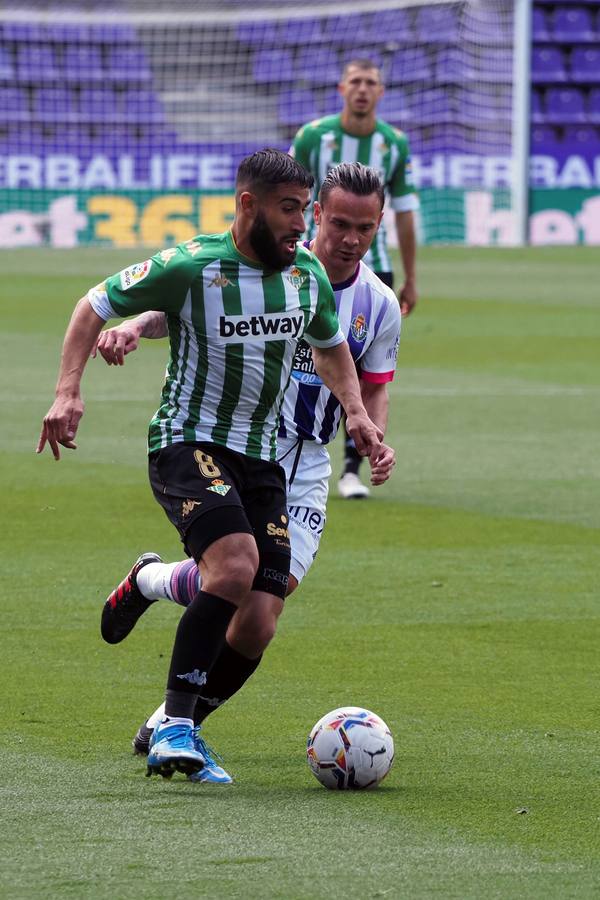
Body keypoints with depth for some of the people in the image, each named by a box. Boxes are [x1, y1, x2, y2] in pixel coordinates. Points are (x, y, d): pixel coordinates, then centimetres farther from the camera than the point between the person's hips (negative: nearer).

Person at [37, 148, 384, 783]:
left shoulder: (308, 274, 5)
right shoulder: (190, 267, -12)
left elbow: (330, 347, 25)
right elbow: (95, 306, -1)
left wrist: (355, 411, 9)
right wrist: (68, 391, -12)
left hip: (262, 460, 6)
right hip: (188, 443, -6)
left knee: (256, 629, -6)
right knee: (236, 564, -32)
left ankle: (174, 731, 16)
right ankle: (175, 725, -22)